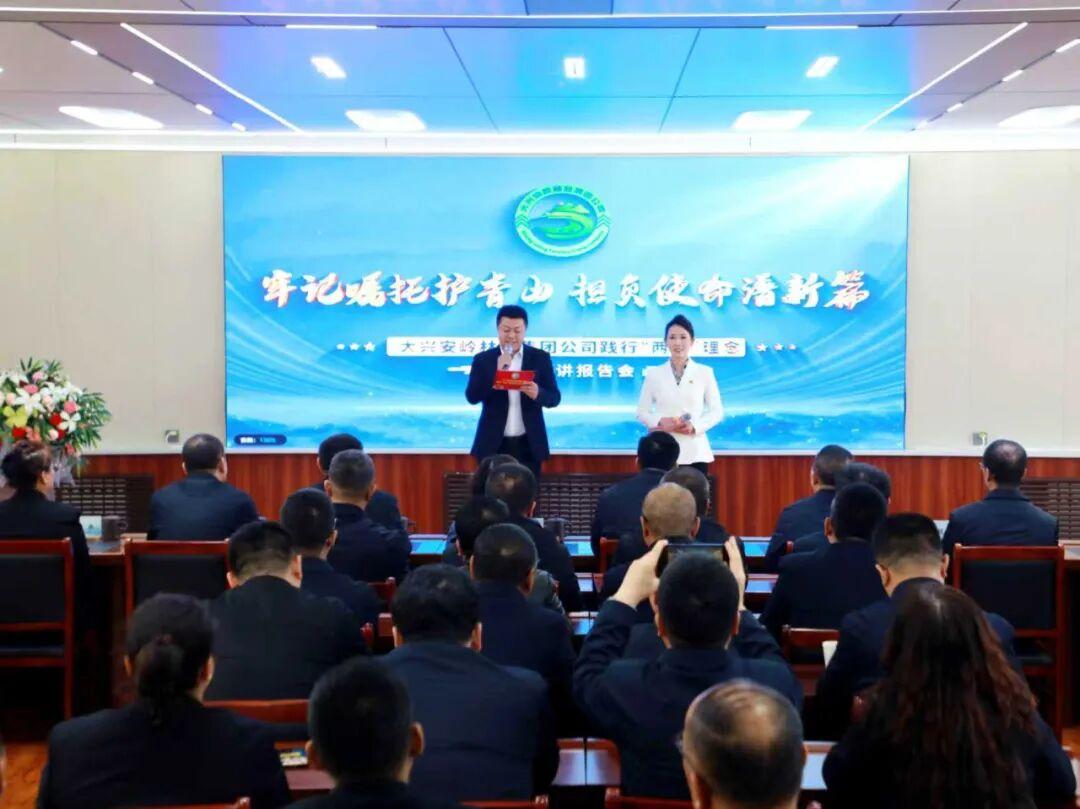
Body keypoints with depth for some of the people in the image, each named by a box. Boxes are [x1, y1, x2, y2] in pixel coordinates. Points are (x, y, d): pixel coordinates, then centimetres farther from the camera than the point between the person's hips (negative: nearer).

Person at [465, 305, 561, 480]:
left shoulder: (540, 358, 4)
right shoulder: (483, 359, 3)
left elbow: (555, 398, 2)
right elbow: (472, 397, -7)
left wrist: (537, 393, -21)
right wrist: (497, 372, -19)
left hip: (528, 445, 1)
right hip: (493, 445, 0)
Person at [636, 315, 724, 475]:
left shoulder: (705, 372, 5)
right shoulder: (654, 374, 6)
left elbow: (717, 411, 7)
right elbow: (641, 412, 9)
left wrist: (695, 426, -11)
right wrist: (660, 422, -11)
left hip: (695, 453, 0)